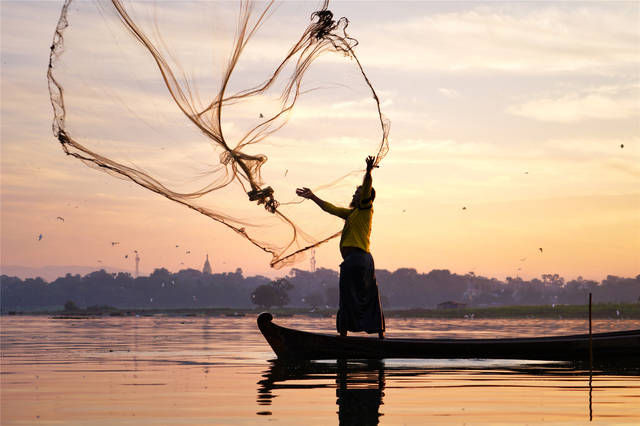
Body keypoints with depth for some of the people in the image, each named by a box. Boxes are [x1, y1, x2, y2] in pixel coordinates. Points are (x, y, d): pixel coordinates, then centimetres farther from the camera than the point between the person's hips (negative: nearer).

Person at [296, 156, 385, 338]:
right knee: (369, 296, 8)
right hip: (364, 258, 9)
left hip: (355, 257, -9)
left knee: (348, 296, -7)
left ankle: (343, 332, -8)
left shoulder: (365, 209, -2)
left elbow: (367, 189, -20)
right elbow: (330, 208, 31)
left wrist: (369, 171, -36)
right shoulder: (351, 213, 23)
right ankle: (380, 331, 9)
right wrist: (312, 197, 35)